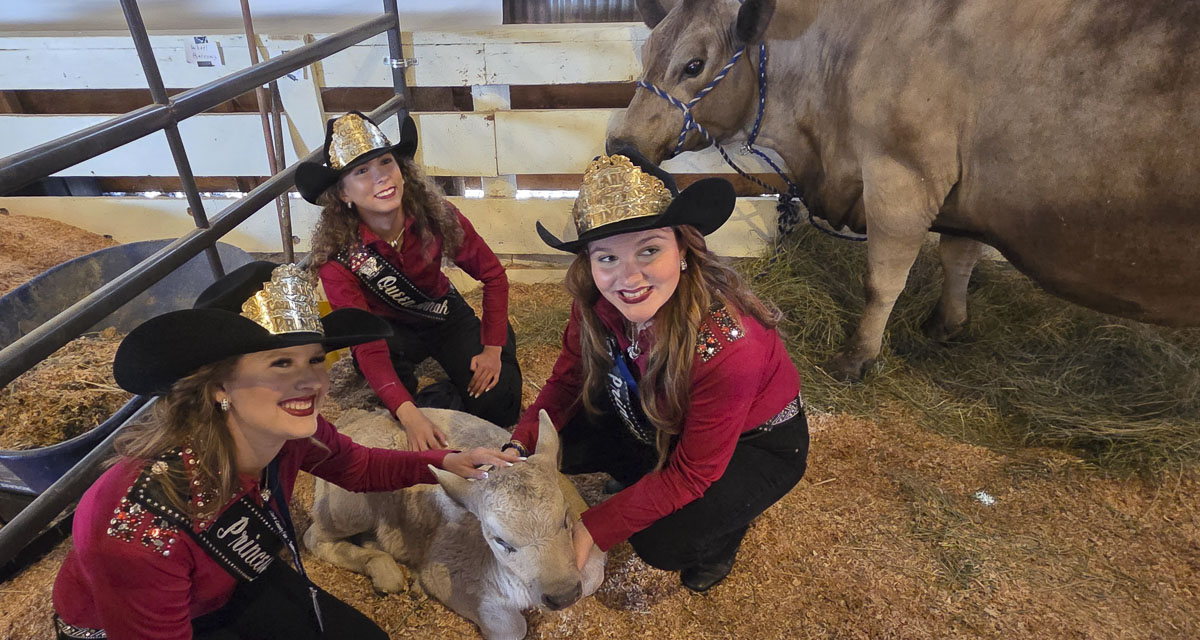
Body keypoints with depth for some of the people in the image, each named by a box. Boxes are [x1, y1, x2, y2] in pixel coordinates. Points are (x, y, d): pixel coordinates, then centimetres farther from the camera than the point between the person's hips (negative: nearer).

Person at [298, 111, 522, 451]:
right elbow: (367, 346, -32)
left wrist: (493, 347, -15)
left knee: (497, 405, -19)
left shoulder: (437, 216, -23)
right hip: (389, 330, -1)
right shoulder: (337, 256, -27)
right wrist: (408, 414, -46)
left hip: (447, 316, 1)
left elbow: (493, 275, -10)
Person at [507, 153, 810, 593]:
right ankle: (649, 485, 16)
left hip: (756, 442, -5)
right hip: (661, 416, 6)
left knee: (664, 541, -24)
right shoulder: (597, 301, -24)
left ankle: (724, 527, 10)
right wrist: (519, 447, -24)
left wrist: (591, 530, -27)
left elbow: (691, 473, -29)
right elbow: (567, 381, -8)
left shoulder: (727, 344, -41)